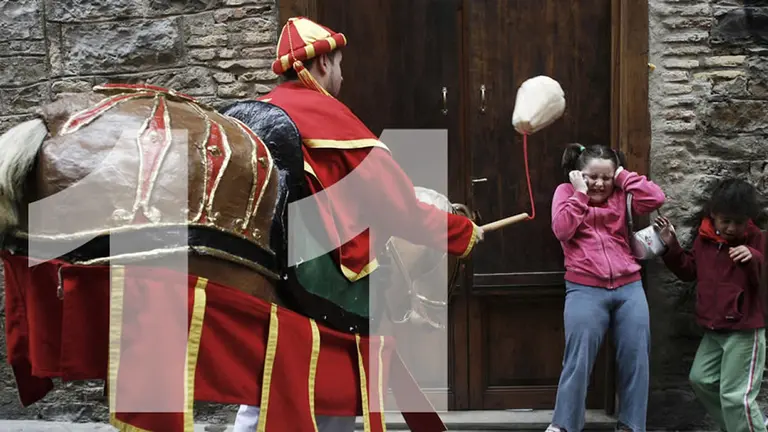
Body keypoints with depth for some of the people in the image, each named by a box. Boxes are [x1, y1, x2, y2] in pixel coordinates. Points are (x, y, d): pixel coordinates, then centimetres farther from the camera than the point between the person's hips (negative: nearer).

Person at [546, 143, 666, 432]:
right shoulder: (566, 192, 7)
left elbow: (656, 198, -4)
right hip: (585, 290, -3)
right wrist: (580, 193, -6)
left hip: (629, 288, 3)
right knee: (579, 359, -9)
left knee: (635, 359, 4)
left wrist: (624, 176, 2)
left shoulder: (620, 195, 12)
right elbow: (562, 230, -9)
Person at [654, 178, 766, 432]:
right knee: (701, 379, 20)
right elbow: (689, 271, 15)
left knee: (735, 396, -9)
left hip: (745, 330, -7)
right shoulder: (704, 237, 3)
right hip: (714, 329, 7)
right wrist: (671, 247, 3)